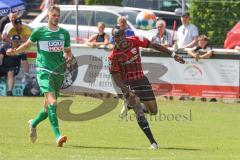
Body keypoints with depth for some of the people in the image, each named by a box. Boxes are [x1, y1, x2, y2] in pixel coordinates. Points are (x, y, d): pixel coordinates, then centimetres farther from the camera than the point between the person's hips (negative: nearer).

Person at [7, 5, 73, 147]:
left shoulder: (64, 33, 10)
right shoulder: (39, 32, 1)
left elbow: (67, 51, 21)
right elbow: (27, 44, 15)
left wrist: (69, 57, -2)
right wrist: (16, 51, -1)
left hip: (59, 72, 5)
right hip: (44, 70, -4)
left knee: (48, 106, 11)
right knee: (52, 101, -22)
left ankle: (34, 123, 42)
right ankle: (58, 136, -28)